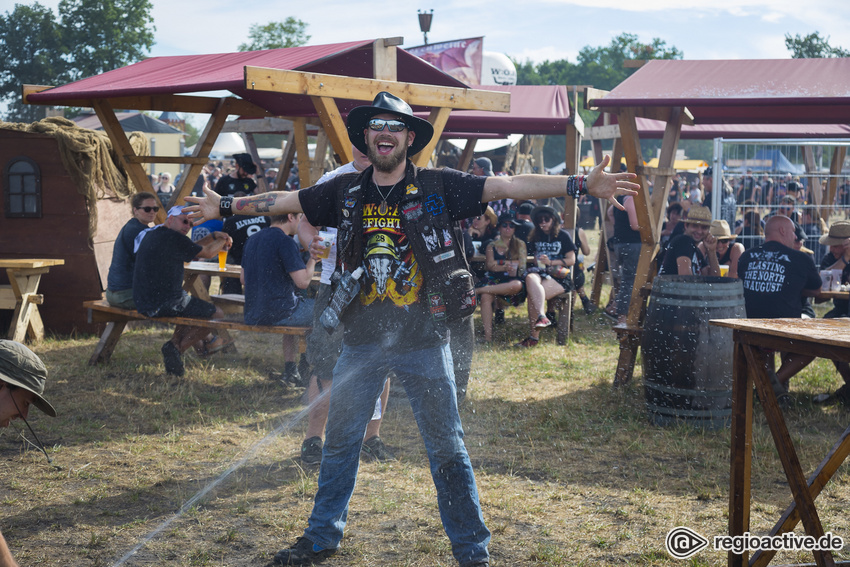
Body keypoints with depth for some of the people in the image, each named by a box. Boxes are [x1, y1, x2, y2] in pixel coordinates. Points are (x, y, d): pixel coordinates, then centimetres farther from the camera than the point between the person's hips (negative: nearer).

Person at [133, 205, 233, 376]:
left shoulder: (152, 233, 15)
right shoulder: (173, 237, -14)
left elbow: (190, 249, 25)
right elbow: (207, 253, -3)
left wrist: (214, 236, 18)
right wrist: (223, 241, 16)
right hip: (166, 303, -10)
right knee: (217, 315, 6)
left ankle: (207, 339, 37)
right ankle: (177, 347, -3)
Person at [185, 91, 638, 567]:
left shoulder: (439, 187, -5)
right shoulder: (346, 192, 4)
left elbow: (510, 186, -11)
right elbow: (284, 201, 13)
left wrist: (581, 185, -18)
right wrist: (225, 206, 15)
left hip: (424, 341, -3)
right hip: (362, 340, 3)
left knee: (447, 447, 5)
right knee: (340, 442, 14)